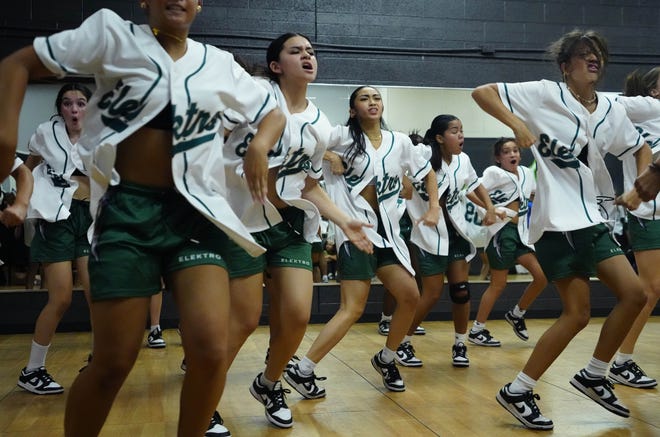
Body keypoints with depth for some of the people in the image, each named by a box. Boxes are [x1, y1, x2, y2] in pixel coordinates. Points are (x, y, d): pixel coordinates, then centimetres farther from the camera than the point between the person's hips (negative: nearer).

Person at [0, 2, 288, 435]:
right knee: (112, 363, -2)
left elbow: (273, 113, 21)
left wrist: (258, 147, -2)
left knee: (211, 351, -13)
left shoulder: (220, 63, 12)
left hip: (195, 211, 2)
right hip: (128, 209, -2)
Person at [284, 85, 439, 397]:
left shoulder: (400, 142, 9)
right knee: (353, 309, -12)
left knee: (410, 297, 1)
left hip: (386, 231, 6)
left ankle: (386, 359, 23)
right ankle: (302, 370, -6)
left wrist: (434, 208, 9)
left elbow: (428, 173, 20)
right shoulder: (343, 136, -3)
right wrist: (328, 156, -16)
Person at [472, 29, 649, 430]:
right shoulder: (545, 94, -6)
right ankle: (517, 392, 6)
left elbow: (642, 149, 25)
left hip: (592, 217, 7)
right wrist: (517, 124, -22)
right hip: (558, 220, -7)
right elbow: (482, 92, -8)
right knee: (577, 314, -6)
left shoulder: (612, 110, 11)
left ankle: (593, 376, 21)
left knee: (634, 294, 3)